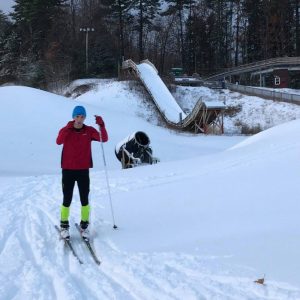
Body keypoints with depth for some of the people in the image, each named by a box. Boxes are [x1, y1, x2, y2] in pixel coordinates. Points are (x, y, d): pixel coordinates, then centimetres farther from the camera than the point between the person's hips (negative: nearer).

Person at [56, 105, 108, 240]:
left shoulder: (89, 131, 2)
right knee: (67, 200, 2)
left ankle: (84, 226, 16)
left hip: (83, 170, 1)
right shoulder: (65, 131, -2)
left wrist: (101, 125, -26)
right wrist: (67, 128, -35)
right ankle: (64, 226, 16)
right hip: (68, 170, -1)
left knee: (84, 199, 4)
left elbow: (104, 139, -11)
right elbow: (59, 141, -22)